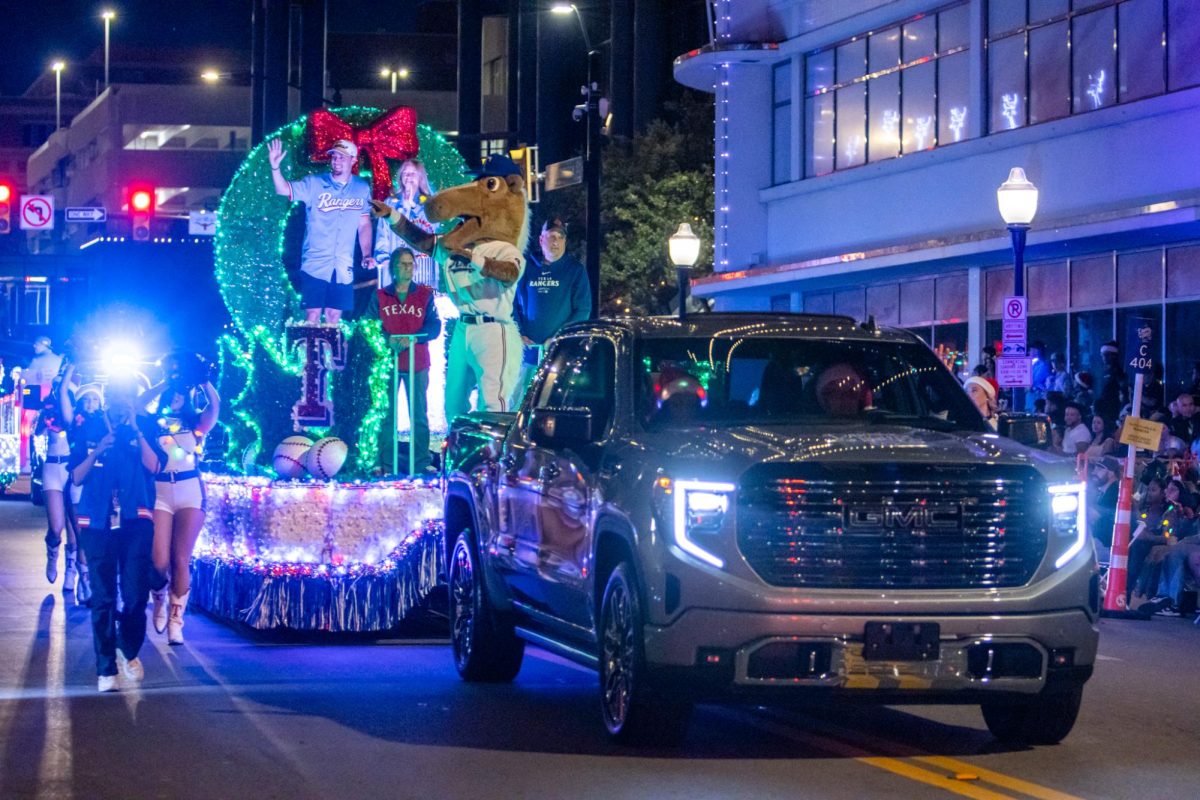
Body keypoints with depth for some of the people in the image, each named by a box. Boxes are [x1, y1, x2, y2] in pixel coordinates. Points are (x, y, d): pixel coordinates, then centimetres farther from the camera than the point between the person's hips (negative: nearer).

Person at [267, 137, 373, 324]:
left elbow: (364, 224, 12)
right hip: (315, 265, -2)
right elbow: (284, 190, -9)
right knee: (312, 314, -5)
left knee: (334, 316, 5)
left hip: (343, 268, 2)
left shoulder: (362, 188, 6)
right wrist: (275, 167, -26)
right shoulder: (314, 183, -1)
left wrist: (367, 255, 5)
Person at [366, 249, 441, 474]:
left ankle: (421, 463, 0)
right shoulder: (380, 296, 10)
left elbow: (434, 326, 0)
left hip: (417, 362, 0)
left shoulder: (425, 295, 9)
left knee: (419, 414, -2)